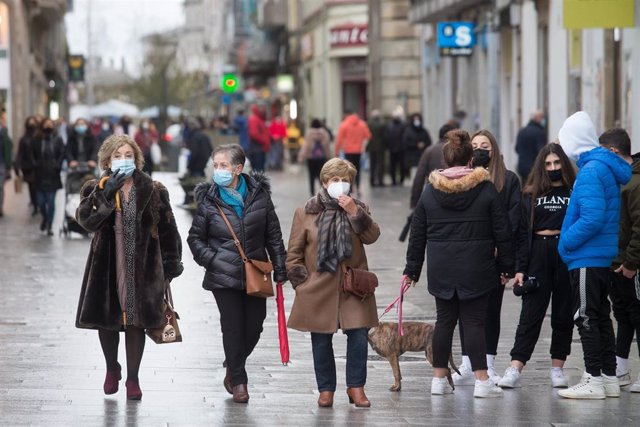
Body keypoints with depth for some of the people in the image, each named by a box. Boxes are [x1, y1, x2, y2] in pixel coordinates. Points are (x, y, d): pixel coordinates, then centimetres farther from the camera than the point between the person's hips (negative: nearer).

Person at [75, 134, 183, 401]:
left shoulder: (153, 191, 3)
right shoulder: (97, 190, 2)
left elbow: (167, 229, 5)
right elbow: (86, 220, -16)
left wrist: (171, 265, 2)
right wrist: (107, 194, -26)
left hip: (142, 267, -1)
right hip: (107, 266, 1)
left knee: (137, 320, 1)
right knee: (107, 319, 8)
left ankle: (133, 378, 13)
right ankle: (112, 369, 32)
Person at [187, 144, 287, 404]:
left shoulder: (259, 195, 1)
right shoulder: (209, 200, -2)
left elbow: (273, 235, 7)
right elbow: (195, 238, 6)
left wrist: (280, 270, 5)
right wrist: (211, 260, -9)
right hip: (224, 277, -2)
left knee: (254, 326, 5)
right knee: (233, 326, -3)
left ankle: (233, 368, 30)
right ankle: (238, 380, 10)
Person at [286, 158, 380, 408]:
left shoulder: (358, 209, 8)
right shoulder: (306, 213, 3)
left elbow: (372, 236, -8)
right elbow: (294, 253, 5)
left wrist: (355, 213, -19)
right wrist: (302, 282, -1)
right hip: (319, 291, -1)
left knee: (359, 337, -6)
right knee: (321, 341, 5)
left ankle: (356, 387, 6)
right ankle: (326, 389, 17)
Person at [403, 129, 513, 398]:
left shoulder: (429, 192, 3)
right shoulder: (486, 189, -4)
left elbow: (417, 235, 7)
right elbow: (502, 231, -2)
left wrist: (412, 270, 14)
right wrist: (506, 265, 7)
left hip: (441, 269, 2)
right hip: (476, 269, -2)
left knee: (444, 320, 11)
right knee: (474, 321, 0)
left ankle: (439, 379, 14)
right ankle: (482, 381, -4)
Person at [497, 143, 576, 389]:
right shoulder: (531, 195, 8)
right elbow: (523, 233, 6)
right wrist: (519, 268, -1)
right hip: (538, 255, 1)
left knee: (563, 314, 6)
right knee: (531, 313, -2)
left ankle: (557, 368, 15)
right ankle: (515, 369, -6)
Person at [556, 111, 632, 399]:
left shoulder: (590, 171, -18)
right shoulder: (605, 167, 13)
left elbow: (592, 218, -26)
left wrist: (566, 243, -14)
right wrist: (567, 242, 15)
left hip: (587, 258, -10)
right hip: (604, 256, 10)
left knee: (587, 318, -4)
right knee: (601, 316, 14)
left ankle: (594, 380, -1)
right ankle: (609, 378, 19)